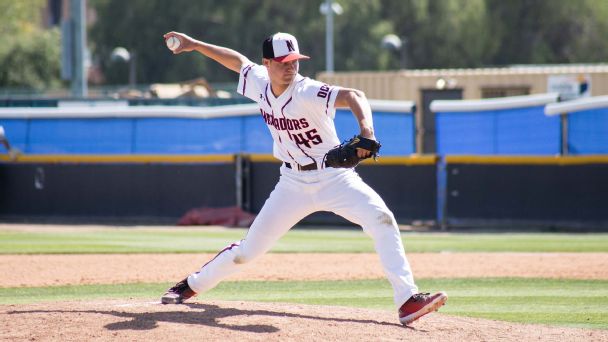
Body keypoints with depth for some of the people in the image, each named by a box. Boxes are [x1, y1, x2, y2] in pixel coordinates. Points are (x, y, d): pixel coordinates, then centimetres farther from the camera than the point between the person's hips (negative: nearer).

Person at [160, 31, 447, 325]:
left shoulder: (306, 92, -23)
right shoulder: (260, 83, -6)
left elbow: (352, 96, -39)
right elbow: (238, 61, 15)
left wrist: (366, 130, -58)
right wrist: (195, 45, 19)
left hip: (334, 177, -4)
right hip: (293, 182, 4)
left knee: (381, 220, -27)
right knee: (249, 248, 3)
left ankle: (407, 301, -28)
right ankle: (192, 285, 26)